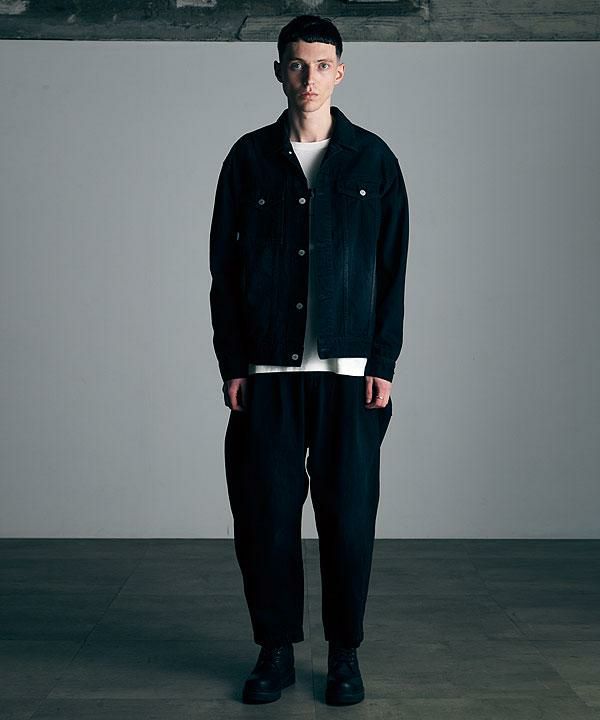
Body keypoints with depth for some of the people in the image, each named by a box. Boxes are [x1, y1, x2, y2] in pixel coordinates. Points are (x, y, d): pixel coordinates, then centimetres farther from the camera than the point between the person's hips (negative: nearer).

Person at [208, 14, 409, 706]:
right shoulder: (249, 157, 8)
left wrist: (383, 364, -2)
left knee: (349, 517, 1)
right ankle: (276, 649, 18)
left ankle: (344, 653, 17)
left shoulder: (372, 159, 7)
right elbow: (223, 267, 7)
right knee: (265, 515, 2)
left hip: (350, 371, 0)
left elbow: (392, 270, 5)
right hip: (266, 372, 1)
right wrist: (232, 364, 0)